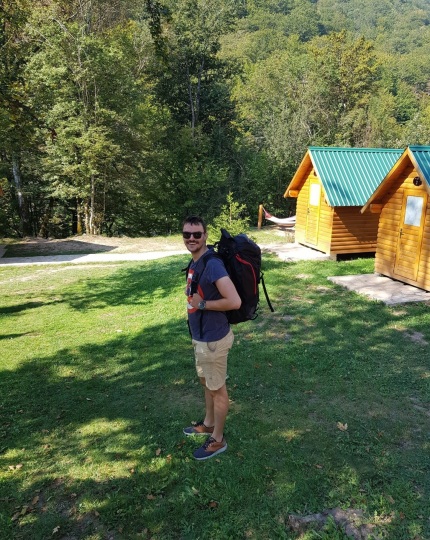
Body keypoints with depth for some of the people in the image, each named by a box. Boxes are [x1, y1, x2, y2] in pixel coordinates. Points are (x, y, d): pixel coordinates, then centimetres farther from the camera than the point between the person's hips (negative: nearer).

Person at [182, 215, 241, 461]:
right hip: (201, 336, 9)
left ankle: (218, 440, 27)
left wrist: (202, 304, -23)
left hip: (213, 339, -9)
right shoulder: (195, 262, 4)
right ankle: (208, 424, 47)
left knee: (217, 388, 9)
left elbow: (234, 301, -31)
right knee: (207, 382, 25)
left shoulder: (212, 265, -26)